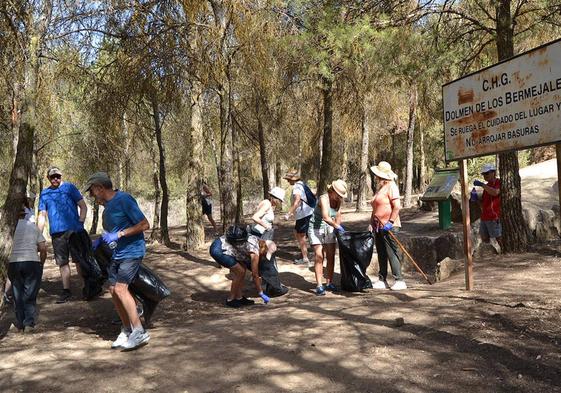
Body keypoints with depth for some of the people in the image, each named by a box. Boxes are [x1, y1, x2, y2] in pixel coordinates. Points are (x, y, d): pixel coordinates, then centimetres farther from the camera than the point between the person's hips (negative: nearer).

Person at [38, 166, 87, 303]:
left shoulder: (69, 187, 4)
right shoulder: (44, 193, 13)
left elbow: (83, 206, 2)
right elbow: (42, 215, 13)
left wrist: (80, 223, -10)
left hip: (74, 230, -3)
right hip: (56, 233, 3)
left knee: (80, 260, 1)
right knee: (62, 262, 6)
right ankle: (66, 291, 13)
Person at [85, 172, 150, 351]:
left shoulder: (124, 200, -16)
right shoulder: (107, 205, 12)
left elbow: (144, 225, -19)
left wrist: (119, 234, -21)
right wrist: (102, 240, 9)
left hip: (132, 251, -9)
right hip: (117, 253, 9)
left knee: (120, 288, -17)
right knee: (113, 290, 6)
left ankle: (139, 333, -10)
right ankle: (127, 331, 18)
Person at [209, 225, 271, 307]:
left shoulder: (256, 239, 7)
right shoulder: (254, 253, -16)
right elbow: (255, 275, -10)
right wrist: (261, 294, -1)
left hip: (222, 244, 9)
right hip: (218, 250, -9)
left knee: (243, 268, 9)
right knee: (240, 272, -5)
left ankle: (239, 297, 18)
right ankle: (230, 299, 9)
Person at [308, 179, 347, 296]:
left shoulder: (338, 200, -2)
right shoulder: (324, 199, -25)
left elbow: (338, 216, 8)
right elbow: (326, 217, -36)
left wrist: (337, 227, -1)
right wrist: (337, 226, -30)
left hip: (329, 229, 7)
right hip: (316, 228, -7)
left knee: (331, 256, 6)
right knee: (319, 256, -13)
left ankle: (330, 283, 16)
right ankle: (319, 286, -12)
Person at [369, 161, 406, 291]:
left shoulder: (391, 186, -9)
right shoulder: (379, 188, 17)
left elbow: (397, 206, -17)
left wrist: (390, 222, -21)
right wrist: (371, 223, 13)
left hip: (389, 227, -9)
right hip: (378, 227, 9)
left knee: (391, 253, -7)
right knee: (381, 255, 11)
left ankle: (399, 281, -1)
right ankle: (382, 281, 18)